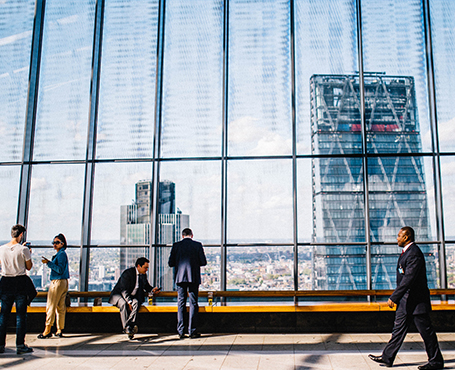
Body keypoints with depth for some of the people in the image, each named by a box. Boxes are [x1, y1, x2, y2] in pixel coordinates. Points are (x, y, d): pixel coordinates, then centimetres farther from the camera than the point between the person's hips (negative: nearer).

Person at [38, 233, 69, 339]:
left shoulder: (61, 254, -12)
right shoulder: (62, 254, 17)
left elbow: (60, 270, -20)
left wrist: (49, 263, -23)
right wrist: (49, 263, 21)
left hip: (57, 282, -10)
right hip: (64, 282, 10)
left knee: (50, 306, -6)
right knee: (60, 307, 9)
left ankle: (47, 331, -4)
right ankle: (59, 331, 12)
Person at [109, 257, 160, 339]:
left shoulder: (143, 275, 6)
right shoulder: (128, 273, -18)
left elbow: (146, 286, 23)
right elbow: (124, 290, -22)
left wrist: (152, 289, 0)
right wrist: (129, 302, -33)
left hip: (132, 297, 5)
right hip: (119, 295, -5)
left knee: (136, 303, -30)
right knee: (123, 304, -38)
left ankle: (129, 326, -42)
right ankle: (126, 328, -39)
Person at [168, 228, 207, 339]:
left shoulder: (176, 245, 2)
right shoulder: (197, 245, -1)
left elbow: (170, 263, 2)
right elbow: (203, 262, -2)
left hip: (180, 278, 1)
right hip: (194, 278, -1)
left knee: (181, 304, 7)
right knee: (193, 304, 4)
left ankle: (181, 331, 6)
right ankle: (192, 331, 3)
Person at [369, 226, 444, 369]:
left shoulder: (414, 253, -20)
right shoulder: (406, 252, 13)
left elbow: (408, 279, -25)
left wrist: (393, 297, -23)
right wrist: (396, 298, 21)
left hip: (416, 301, -10)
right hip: (406, 301, 10)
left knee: (426, 331, 2)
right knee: (399, 329, 12)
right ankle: (387, 357, 17)